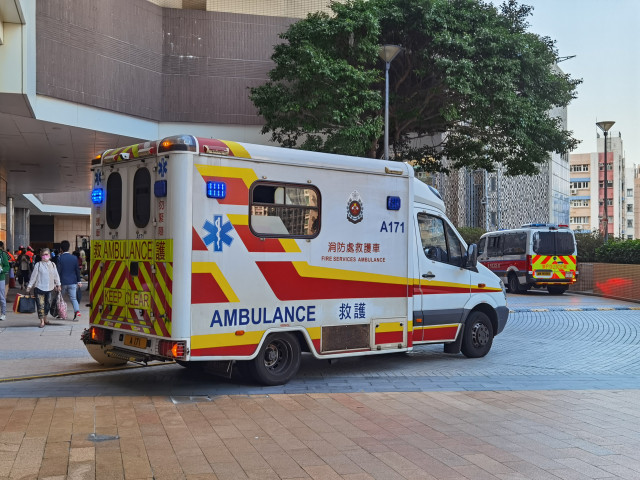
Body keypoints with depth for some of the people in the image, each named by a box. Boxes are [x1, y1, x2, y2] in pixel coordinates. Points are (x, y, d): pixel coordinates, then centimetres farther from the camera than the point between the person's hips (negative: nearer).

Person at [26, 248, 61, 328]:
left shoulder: (52, 265, 6)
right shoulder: (38, 265, -5)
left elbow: (56, 275, 14)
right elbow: (33, 276, -2)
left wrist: (58, 284, 13)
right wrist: (29, 286, -3)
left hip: (49, 288, 4)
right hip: (39, 288, -4)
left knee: (48, 304, 11)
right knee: (40, 305, -7)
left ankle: (45, 319, 27)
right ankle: (42, 321, -4)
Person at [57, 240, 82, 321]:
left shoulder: (60, 258, -9)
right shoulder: (74, 258, 2)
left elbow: (58, 271, -10)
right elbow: (77, 270, 6)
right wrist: (78, 281, 14)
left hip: (63, 282, -2)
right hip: (72, 282, 2)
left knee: (61, 298, 15)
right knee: (73, 298, 3)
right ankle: (77, 311, -19)